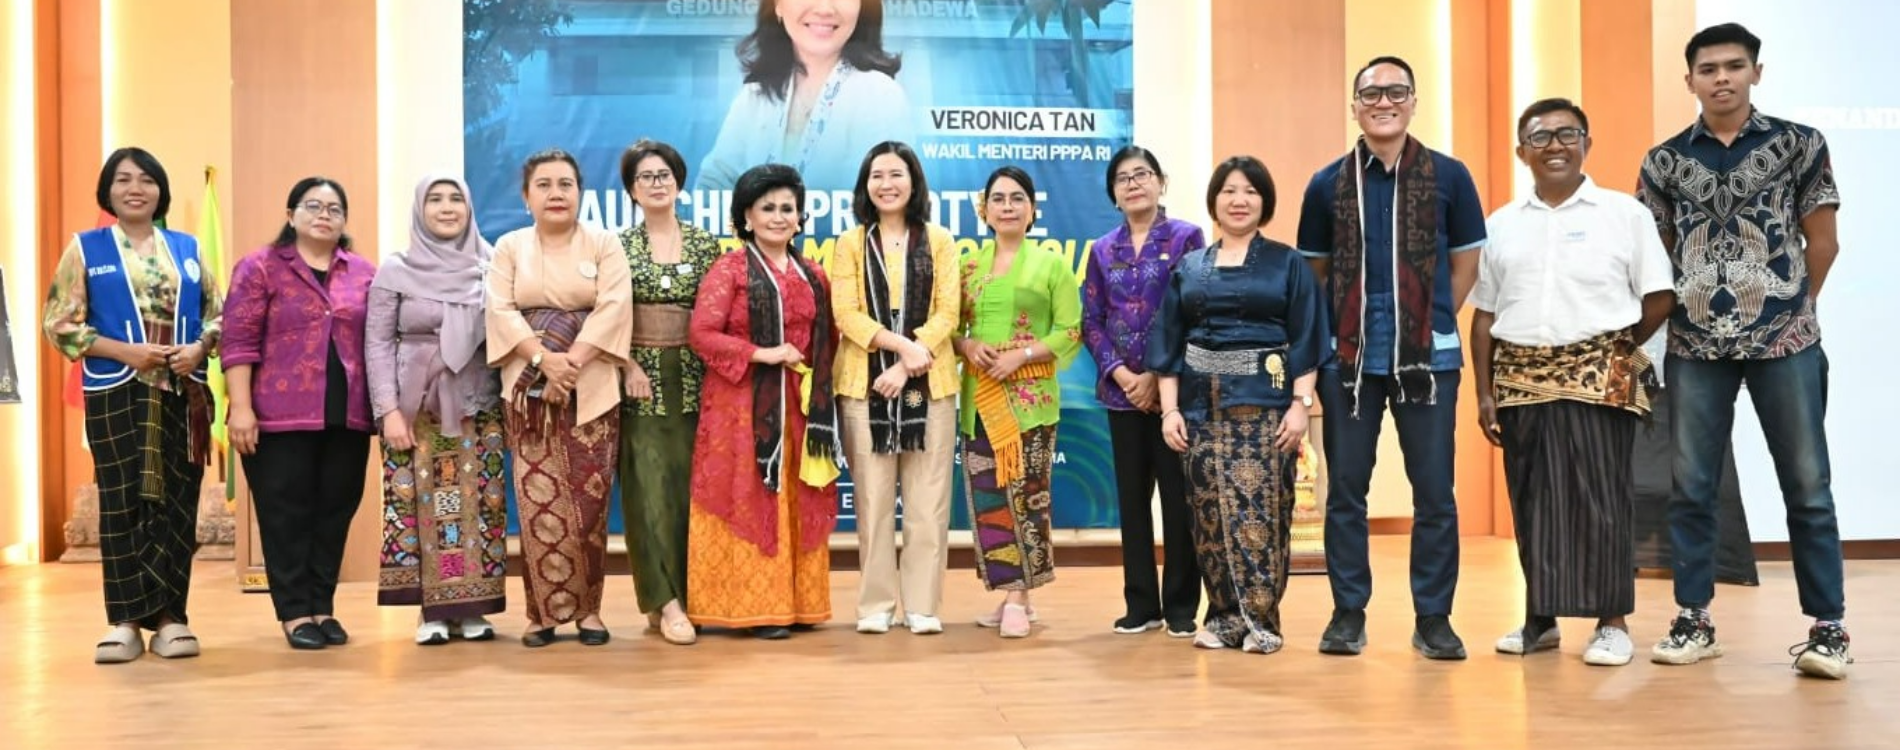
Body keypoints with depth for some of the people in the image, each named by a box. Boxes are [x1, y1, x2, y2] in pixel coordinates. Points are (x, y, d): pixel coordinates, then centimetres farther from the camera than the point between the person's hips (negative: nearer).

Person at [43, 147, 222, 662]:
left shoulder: (187, 248, 13)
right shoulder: (85, 249, 6)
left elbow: (220, 312, 13)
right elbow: (59, 323, 0)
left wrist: (200, 347, -7)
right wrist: (122, 351, -13)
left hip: (183, 394, 2)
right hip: (116, 395, -2)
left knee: (178, 503, 2)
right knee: (121, 504, 0)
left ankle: (171, 617, 9)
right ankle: (125, 621, 6)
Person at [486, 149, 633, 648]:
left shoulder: (604, 244, 5)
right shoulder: (509, 247, 9)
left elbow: (614, 306, -7)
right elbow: (500, 310, -2)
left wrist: (572, 362, -17)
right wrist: (544, 359, -17)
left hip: (591, 390, -1)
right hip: (529, 390, 1)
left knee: (588, 500, -2)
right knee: (539, 502, -1)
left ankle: (588, 608, 7)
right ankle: (543, 611, 6)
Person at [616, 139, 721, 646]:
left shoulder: (706, 244, 8)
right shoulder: (619, 247, 5)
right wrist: (629, 366, -10)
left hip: (692, 378, 1)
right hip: (640, 377, -1)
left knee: (689, 484, 2)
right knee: (649, 487, -6)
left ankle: (683, 591, 12)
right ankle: (666, 600, -5)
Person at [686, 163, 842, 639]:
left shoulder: (813, 276, 13)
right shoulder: (729, 270, -2)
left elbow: (829, 341, 18)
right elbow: (702, 333, -11)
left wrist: (819, 383, 2)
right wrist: (762, 354, -17)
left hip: (799, 405, 5)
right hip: (742, 404, -5)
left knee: (798, 503, 7)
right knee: (749, 501, -3)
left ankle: (796, 602, 15)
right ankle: (754, 606, 2)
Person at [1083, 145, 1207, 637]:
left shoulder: (1187, 238, 0)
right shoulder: (1103, 251, 11)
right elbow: (1091, 322, 7)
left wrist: (1157, 376, -12)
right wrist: (1120, 374, -8)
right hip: (1121, 390, 4)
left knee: (1178, 495, -1)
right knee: (1132, 496, 7)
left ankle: (1181, 605, 8)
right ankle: (1141, 604, 15)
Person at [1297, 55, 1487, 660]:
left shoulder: (1449, 176, 3)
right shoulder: (1328, 184, 6)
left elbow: (1466, 263, 10)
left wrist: (1433, 322, 5)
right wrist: (1335, 332, 4)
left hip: (1429, 356, -1)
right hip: (1348, 356, 1)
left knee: (1435, 492, 3)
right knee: (1346, 490, 5)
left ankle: (1433, 616, 13)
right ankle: (1348, 612, 15)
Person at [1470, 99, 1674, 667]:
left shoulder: (1624, 214, 2)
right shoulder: (1500, 225, 11)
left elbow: (1659, 298, 1)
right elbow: (1484, 314, 10)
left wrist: (1616, 346, 2)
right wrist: (1484, 392, 5)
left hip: (1599, 381, -3)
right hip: (1521, 380, 3)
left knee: (1601, 499, -2)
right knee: (1532, 501, 6)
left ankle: (1612, 621, 7)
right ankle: (1540, 617, 16)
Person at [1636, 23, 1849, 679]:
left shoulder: (1799, 145, 3)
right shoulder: (1665, 161, 7)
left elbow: (1822, 241, 7)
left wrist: (1792, 307, 11)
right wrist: (1686, 304, 9)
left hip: (1786, 341, -1)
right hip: (1695, 344, 2)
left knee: (1807, 485, 2)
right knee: (1690, 487, 4)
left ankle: (1828, 625, 10)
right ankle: (1694, 619, 13)